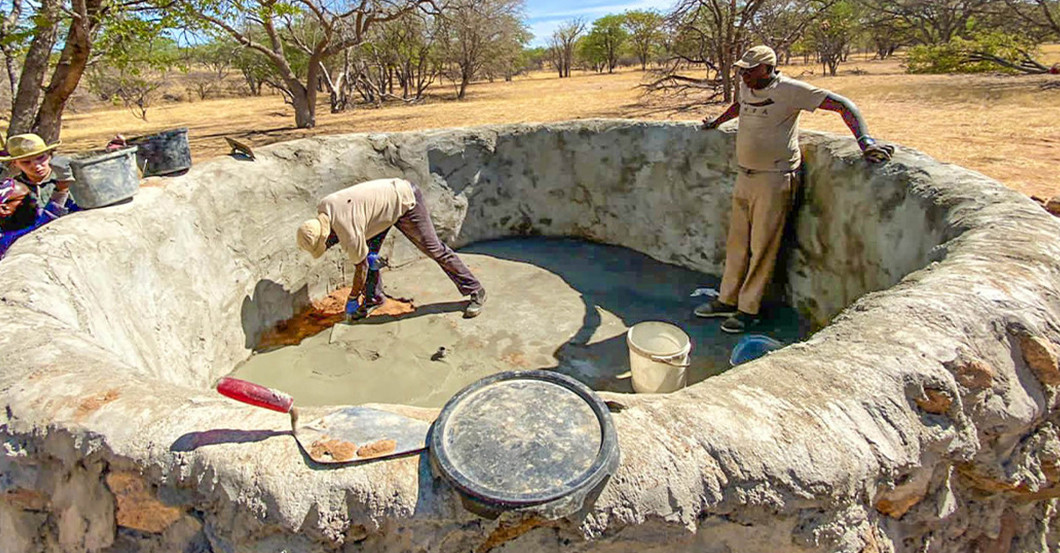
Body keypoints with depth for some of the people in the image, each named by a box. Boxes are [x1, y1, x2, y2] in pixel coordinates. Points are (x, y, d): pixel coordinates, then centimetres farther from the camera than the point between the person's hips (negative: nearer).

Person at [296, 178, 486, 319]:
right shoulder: (324, 206, -7)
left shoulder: (349, 233, -31)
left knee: (433, 248, -5)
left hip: (406, 201, -9)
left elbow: (361, 267, -17)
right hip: (387, 195, 9)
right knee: (367, 253, 3)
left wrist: (352, 300, -4)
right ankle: (374, 298, 20)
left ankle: (475, 292, 5)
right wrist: (369, 253, 5)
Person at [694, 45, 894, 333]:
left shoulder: (790, 90, -13)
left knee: (762, 248, -1)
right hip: (744, 177, 7)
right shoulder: (746, 87, 8)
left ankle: (748, 310, 9)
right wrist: (717, 121, 43)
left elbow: (843, 105, -13)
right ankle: (727, 300, 23)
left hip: (774, 180, -7)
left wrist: (865, 140, -22)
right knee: (737, 242, 12)